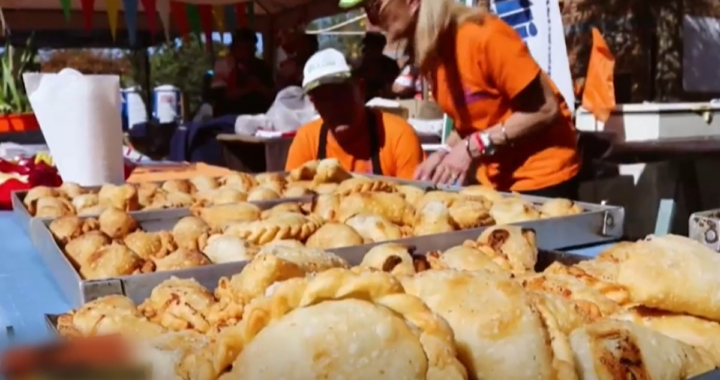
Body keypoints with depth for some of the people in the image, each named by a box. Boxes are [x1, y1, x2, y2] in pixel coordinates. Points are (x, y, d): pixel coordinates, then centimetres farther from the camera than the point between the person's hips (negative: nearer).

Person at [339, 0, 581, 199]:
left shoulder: (482, 36, -22)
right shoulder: (429, 54, 2)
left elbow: (545, 110, -20)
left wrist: (473, 148, -22)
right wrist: (447, 153, -8)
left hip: (542, 178, -7)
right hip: (494, 180, 7)